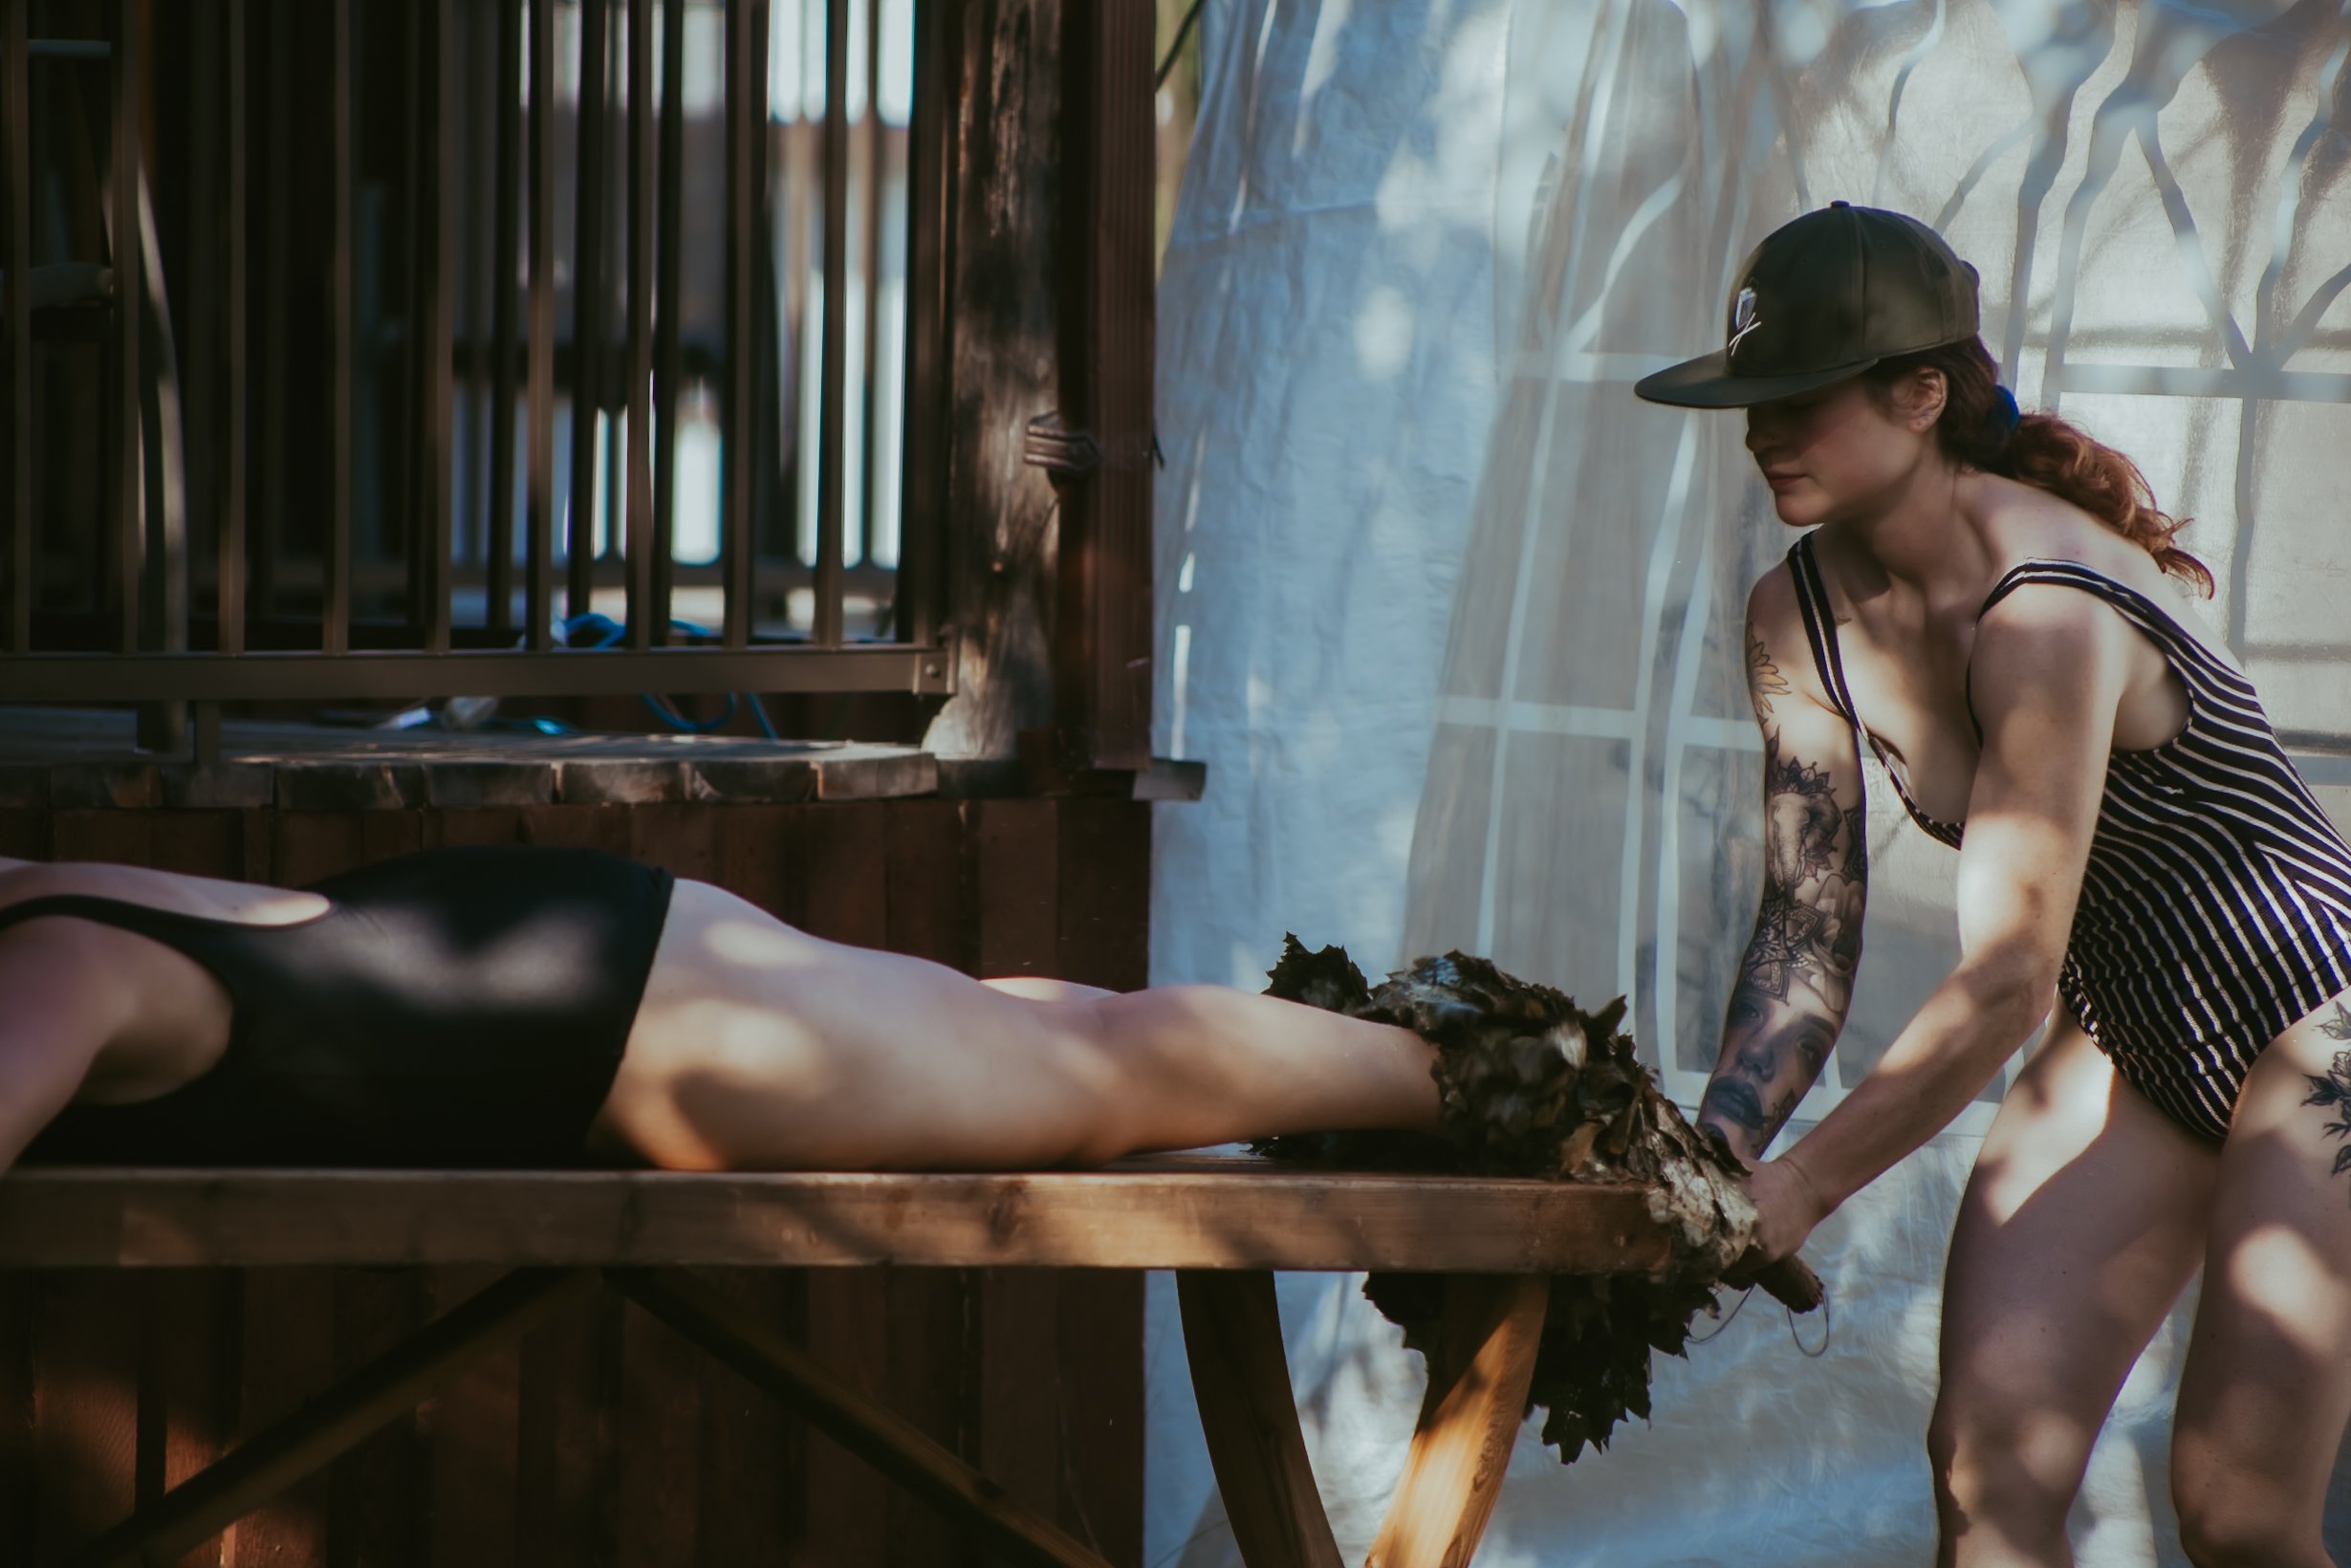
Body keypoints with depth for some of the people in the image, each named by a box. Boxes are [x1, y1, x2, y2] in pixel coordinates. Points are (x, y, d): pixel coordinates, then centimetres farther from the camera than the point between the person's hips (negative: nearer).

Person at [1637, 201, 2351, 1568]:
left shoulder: (2045, 614, -29)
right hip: (2126, 1044, 7)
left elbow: (2007, 980, -30)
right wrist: (1722, 1145, -16)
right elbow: (1810, 924, -2)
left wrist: (1794, 1194, -29)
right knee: (1986, 1458, -7)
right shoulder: (1802, 619, -4)